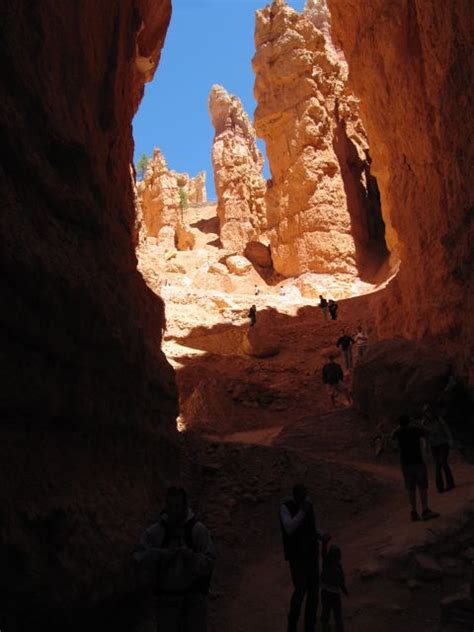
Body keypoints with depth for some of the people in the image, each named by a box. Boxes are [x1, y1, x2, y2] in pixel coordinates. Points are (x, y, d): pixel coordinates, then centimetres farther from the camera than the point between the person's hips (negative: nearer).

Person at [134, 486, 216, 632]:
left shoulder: (198, 530, -10)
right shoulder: (155, 531, -6)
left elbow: (208, 563, -12)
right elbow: (139, 556, -12)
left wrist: (191, 556, -31)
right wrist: (163, 553, -27)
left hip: (195, 598, -1)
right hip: (167, 597, 1)